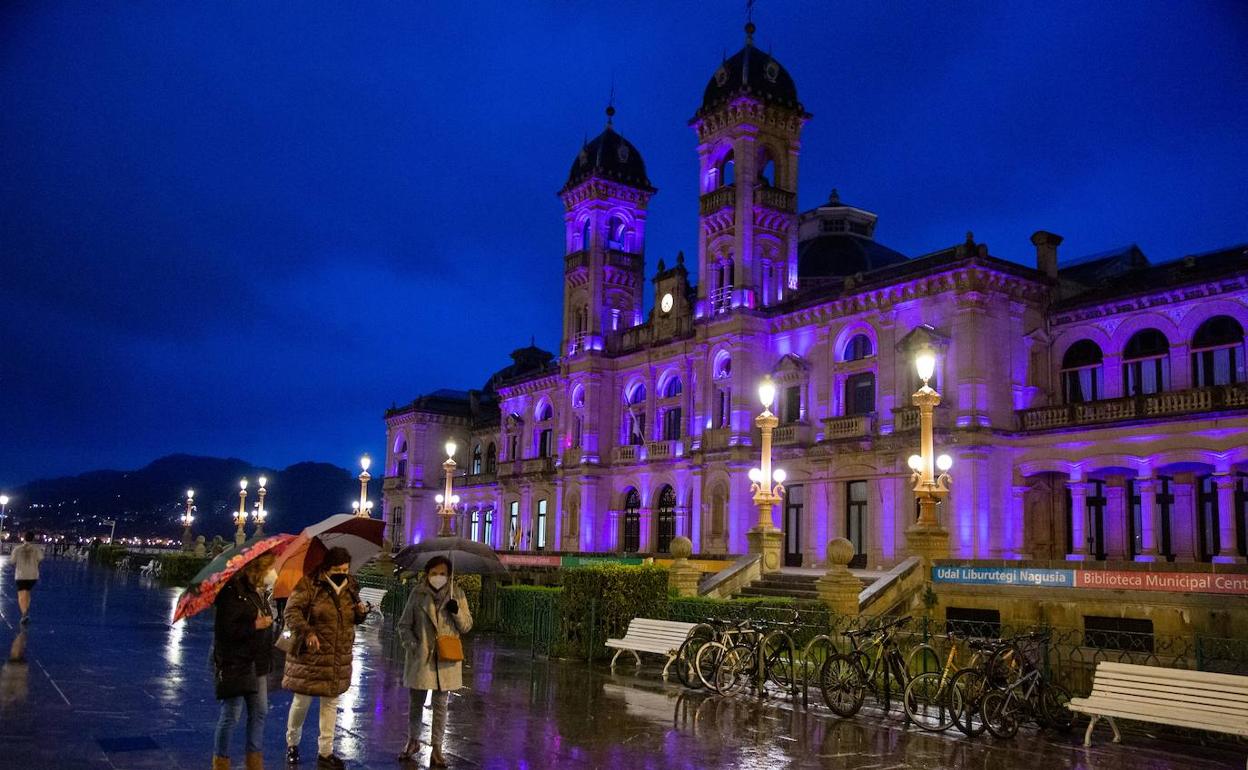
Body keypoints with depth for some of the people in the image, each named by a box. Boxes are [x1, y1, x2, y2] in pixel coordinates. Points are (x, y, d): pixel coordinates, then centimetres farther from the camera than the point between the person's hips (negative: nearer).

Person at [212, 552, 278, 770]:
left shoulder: (260, 593, 11)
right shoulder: (233, 592, -17)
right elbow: (225, 629, -23)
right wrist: (255, 625, -22)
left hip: (256, 663, 9)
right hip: (234, 664, -9)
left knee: (259, 712, 13)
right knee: (231, 714, -1)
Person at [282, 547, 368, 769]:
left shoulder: (350, 588, 6)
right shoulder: (309, 586, -11)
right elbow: (291, 611, -17)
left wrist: (361, 613, -4)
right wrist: (307, 632, -31)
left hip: (339, 659, 5)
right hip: (310, 657, -4)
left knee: (331, 703, 9)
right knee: (302, 701, 6)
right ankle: (292, 743, 31)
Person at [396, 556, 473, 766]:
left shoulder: (457, 594, 1)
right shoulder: (417, 594, -1)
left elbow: (466, 627, 2)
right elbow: (404, 625, 4)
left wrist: (457, 611, -17)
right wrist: (412, 645, -10)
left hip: (446, 660, 0)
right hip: (420, 658, 0)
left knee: (441, 705, 6)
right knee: (415, 703, 13)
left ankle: (436, 748, 16)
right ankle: (413, 741, 34)